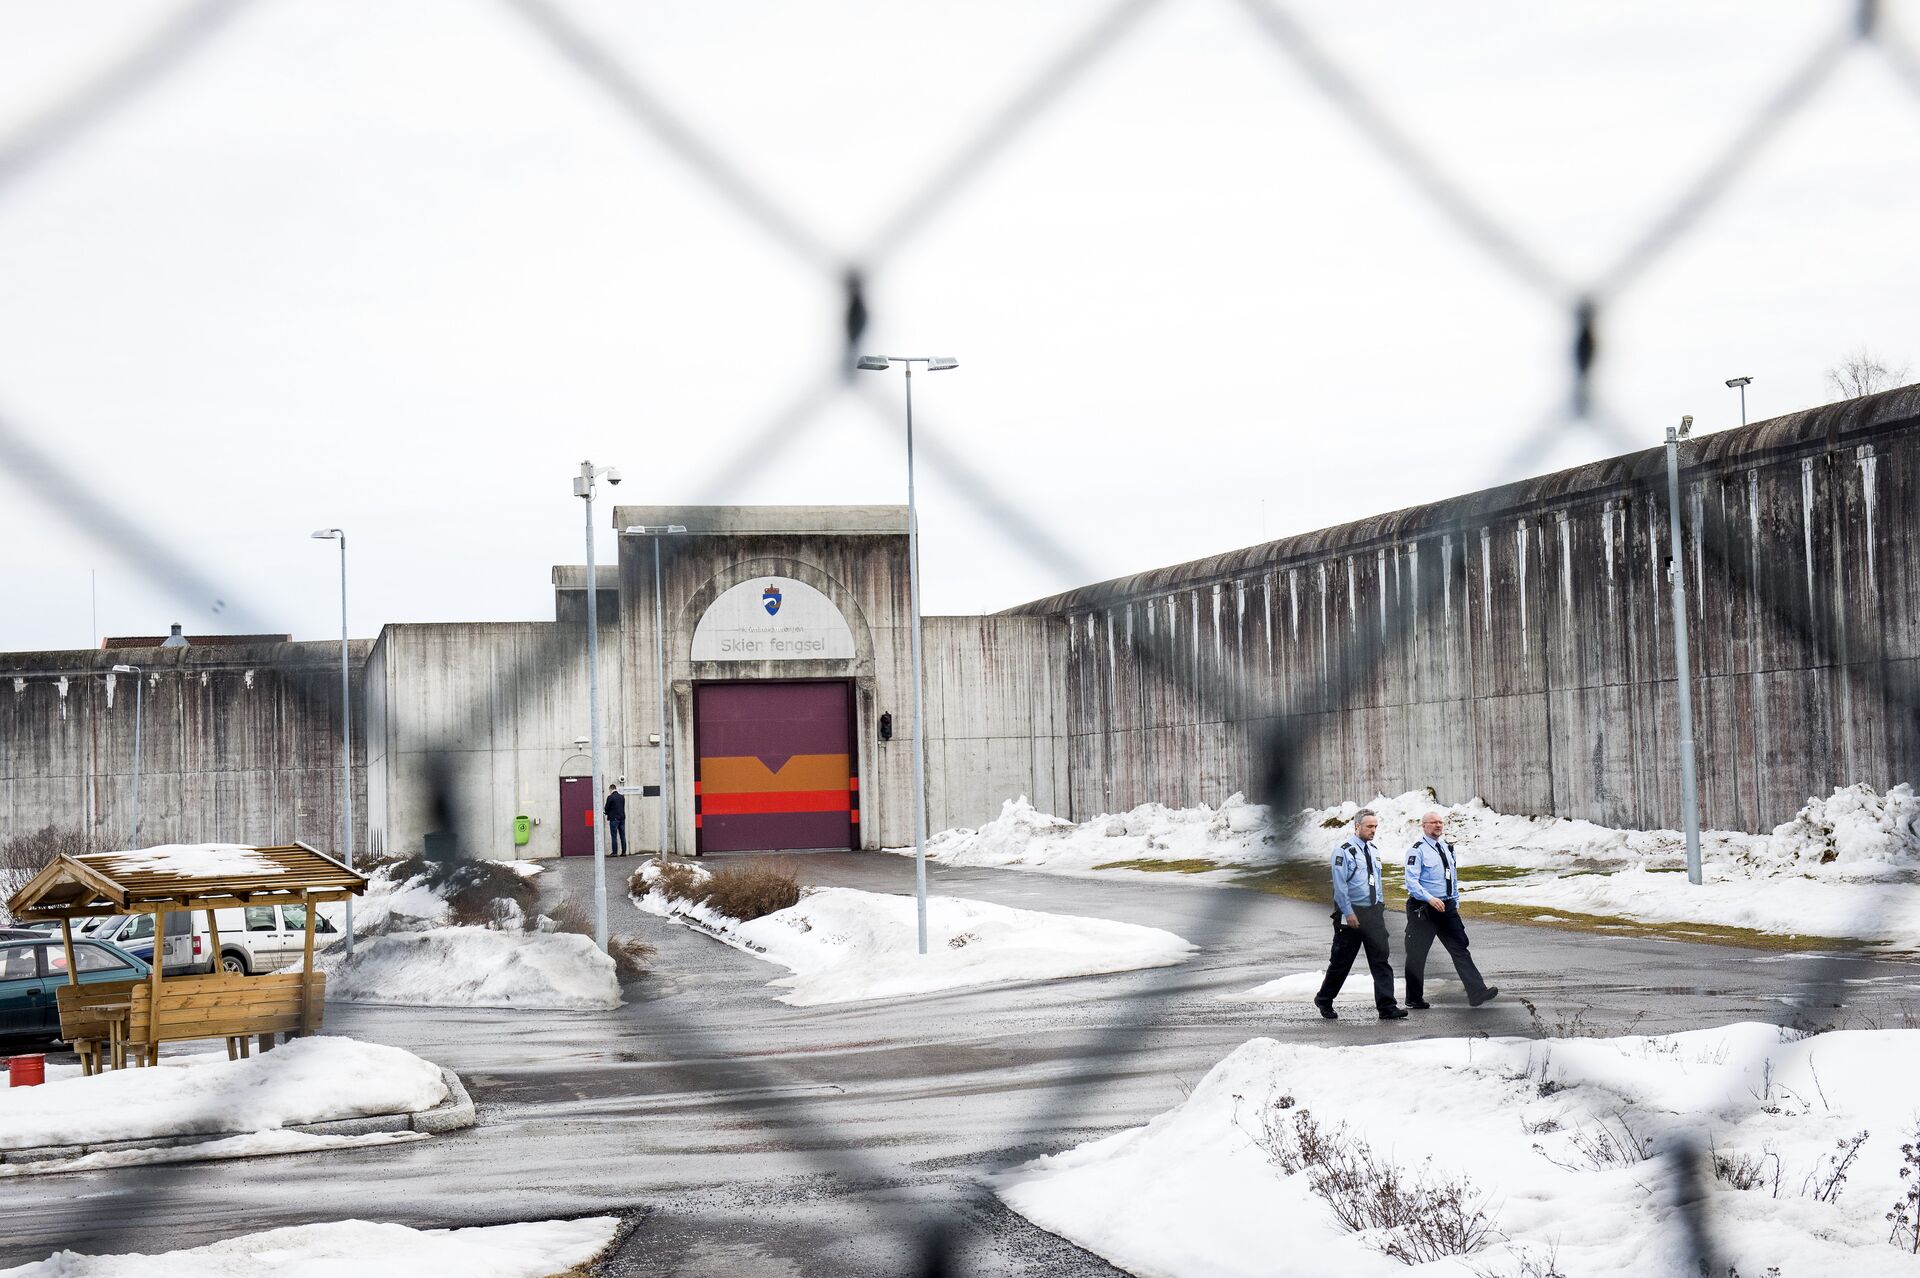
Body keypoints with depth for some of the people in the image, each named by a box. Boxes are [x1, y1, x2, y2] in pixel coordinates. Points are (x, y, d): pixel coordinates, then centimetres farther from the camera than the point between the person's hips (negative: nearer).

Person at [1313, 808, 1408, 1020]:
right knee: (1342, 961, 5)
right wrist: (1348, 913, -17)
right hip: (1351, 913, -6)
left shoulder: (1373, 850, 12)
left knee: (1381, 959, -3)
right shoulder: (1344, 850, -10)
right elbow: (1340, 885, -14)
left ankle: (1387, 1007, -5)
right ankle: (1324, 1001, 23)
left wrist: (1381, 904, 15)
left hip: (1374, 911, 6)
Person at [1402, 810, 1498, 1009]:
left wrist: (1455, 903, 18)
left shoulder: (1447, 848, 14)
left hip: (1447, 907, 6)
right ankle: (1414, 998, 12)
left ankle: (1477, 992, -5)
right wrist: (1430, 899, -28)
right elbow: (1412, 881, -17)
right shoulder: (1417, 850, -9)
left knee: (1460, 948, -1)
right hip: (1423, 909, -6)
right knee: (1417, 954, 2)